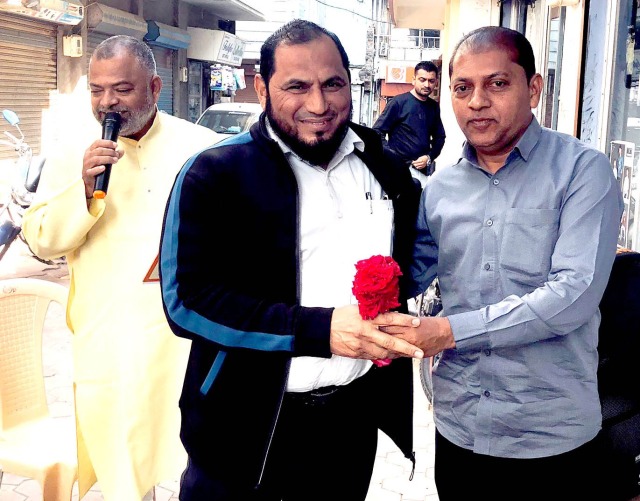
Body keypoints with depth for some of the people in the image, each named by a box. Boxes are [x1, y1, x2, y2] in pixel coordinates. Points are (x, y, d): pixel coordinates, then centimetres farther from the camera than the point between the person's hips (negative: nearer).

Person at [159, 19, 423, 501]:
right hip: (246, 426, -4)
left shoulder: (385, 171, 4)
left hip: (354, 420, 4)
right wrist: (320, 330, -24)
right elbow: (188, 300, -18)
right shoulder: (214, 174, -11)